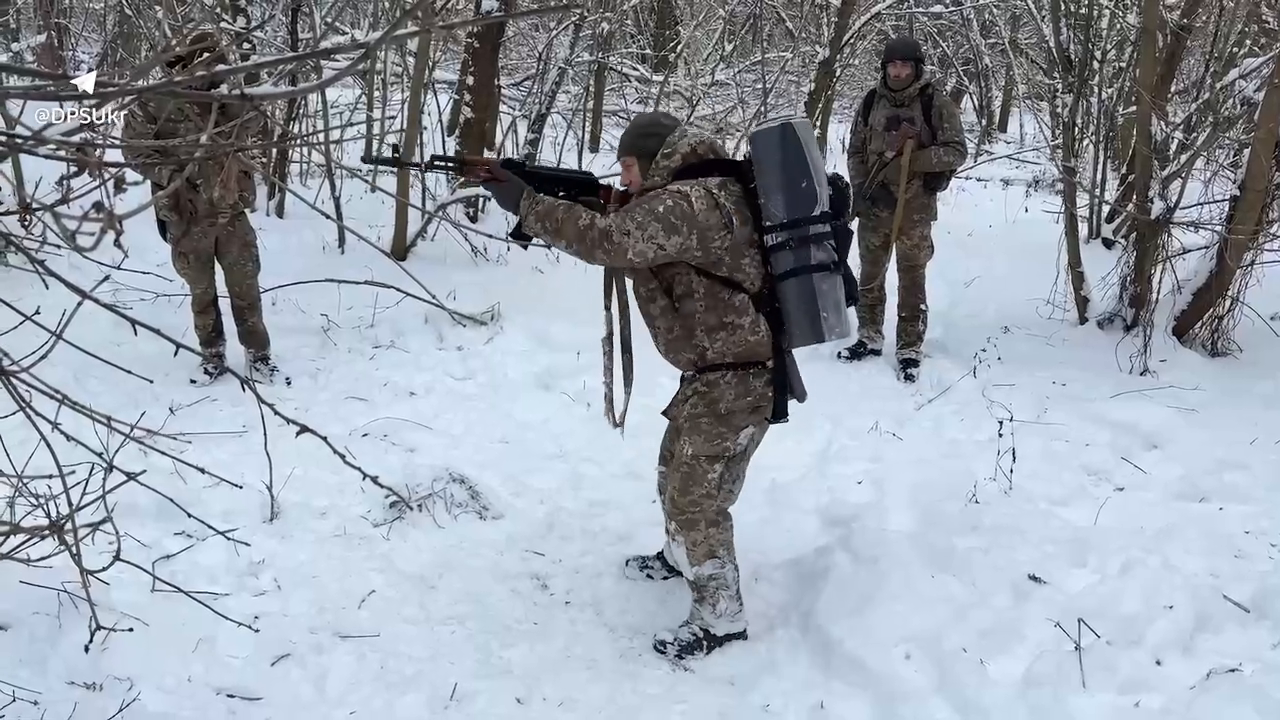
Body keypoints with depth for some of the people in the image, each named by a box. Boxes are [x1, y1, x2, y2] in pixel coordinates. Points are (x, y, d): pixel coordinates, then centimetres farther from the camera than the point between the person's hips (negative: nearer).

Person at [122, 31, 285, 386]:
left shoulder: (223, 102, 3)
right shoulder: (154, 105, -8)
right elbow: (134, 149, -8)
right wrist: (173, 174, -18)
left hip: (230, 213, 2)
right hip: (188, 219, -2)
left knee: (245, 288, 5)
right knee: (202, 292, 12)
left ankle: (258, 359, 15)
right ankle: (212, 357, 27)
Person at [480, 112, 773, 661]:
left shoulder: (685, 203, -21)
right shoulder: (700, 191, 12)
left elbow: (608, 242, -29)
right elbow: (634, 246, 15)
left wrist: (525, 203, -22)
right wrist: (595, 203, -1)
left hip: (738, 377, -11)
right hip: (715, 368, 11)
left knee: (698, 496, -3)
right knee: (676, 473, 25)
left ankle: (720, 617, 10)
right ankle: (681, 557, 47)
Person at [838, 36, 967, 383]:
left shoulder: (936, 104, -8)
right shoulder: (872, 101, 3)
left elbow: (957, 152, -10)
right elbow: (855, 150, 9)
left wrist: (911, 159, -20)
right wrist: (861, 188, -5)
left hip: (915, 208, -4)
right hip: (873, 205, 4)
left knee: (911, 281, 3)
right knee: (869, 276, 15)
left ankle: (910, 351, 11)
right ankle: (869, 339, 30)